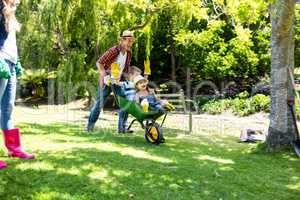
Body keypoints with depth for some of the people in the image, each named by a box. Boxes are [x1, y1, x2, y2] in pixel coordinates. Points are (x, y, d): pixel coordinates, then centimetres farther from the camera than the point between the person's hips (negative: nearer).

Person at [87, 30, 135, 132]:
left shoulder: (129, 53, 1)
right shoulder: (113, 50, -19)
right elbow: (99, 63, -17)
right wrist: (104, 75, -27)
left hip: (118, 82, 6)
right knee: (100, 103, -1)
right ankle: (90, 126, 13)